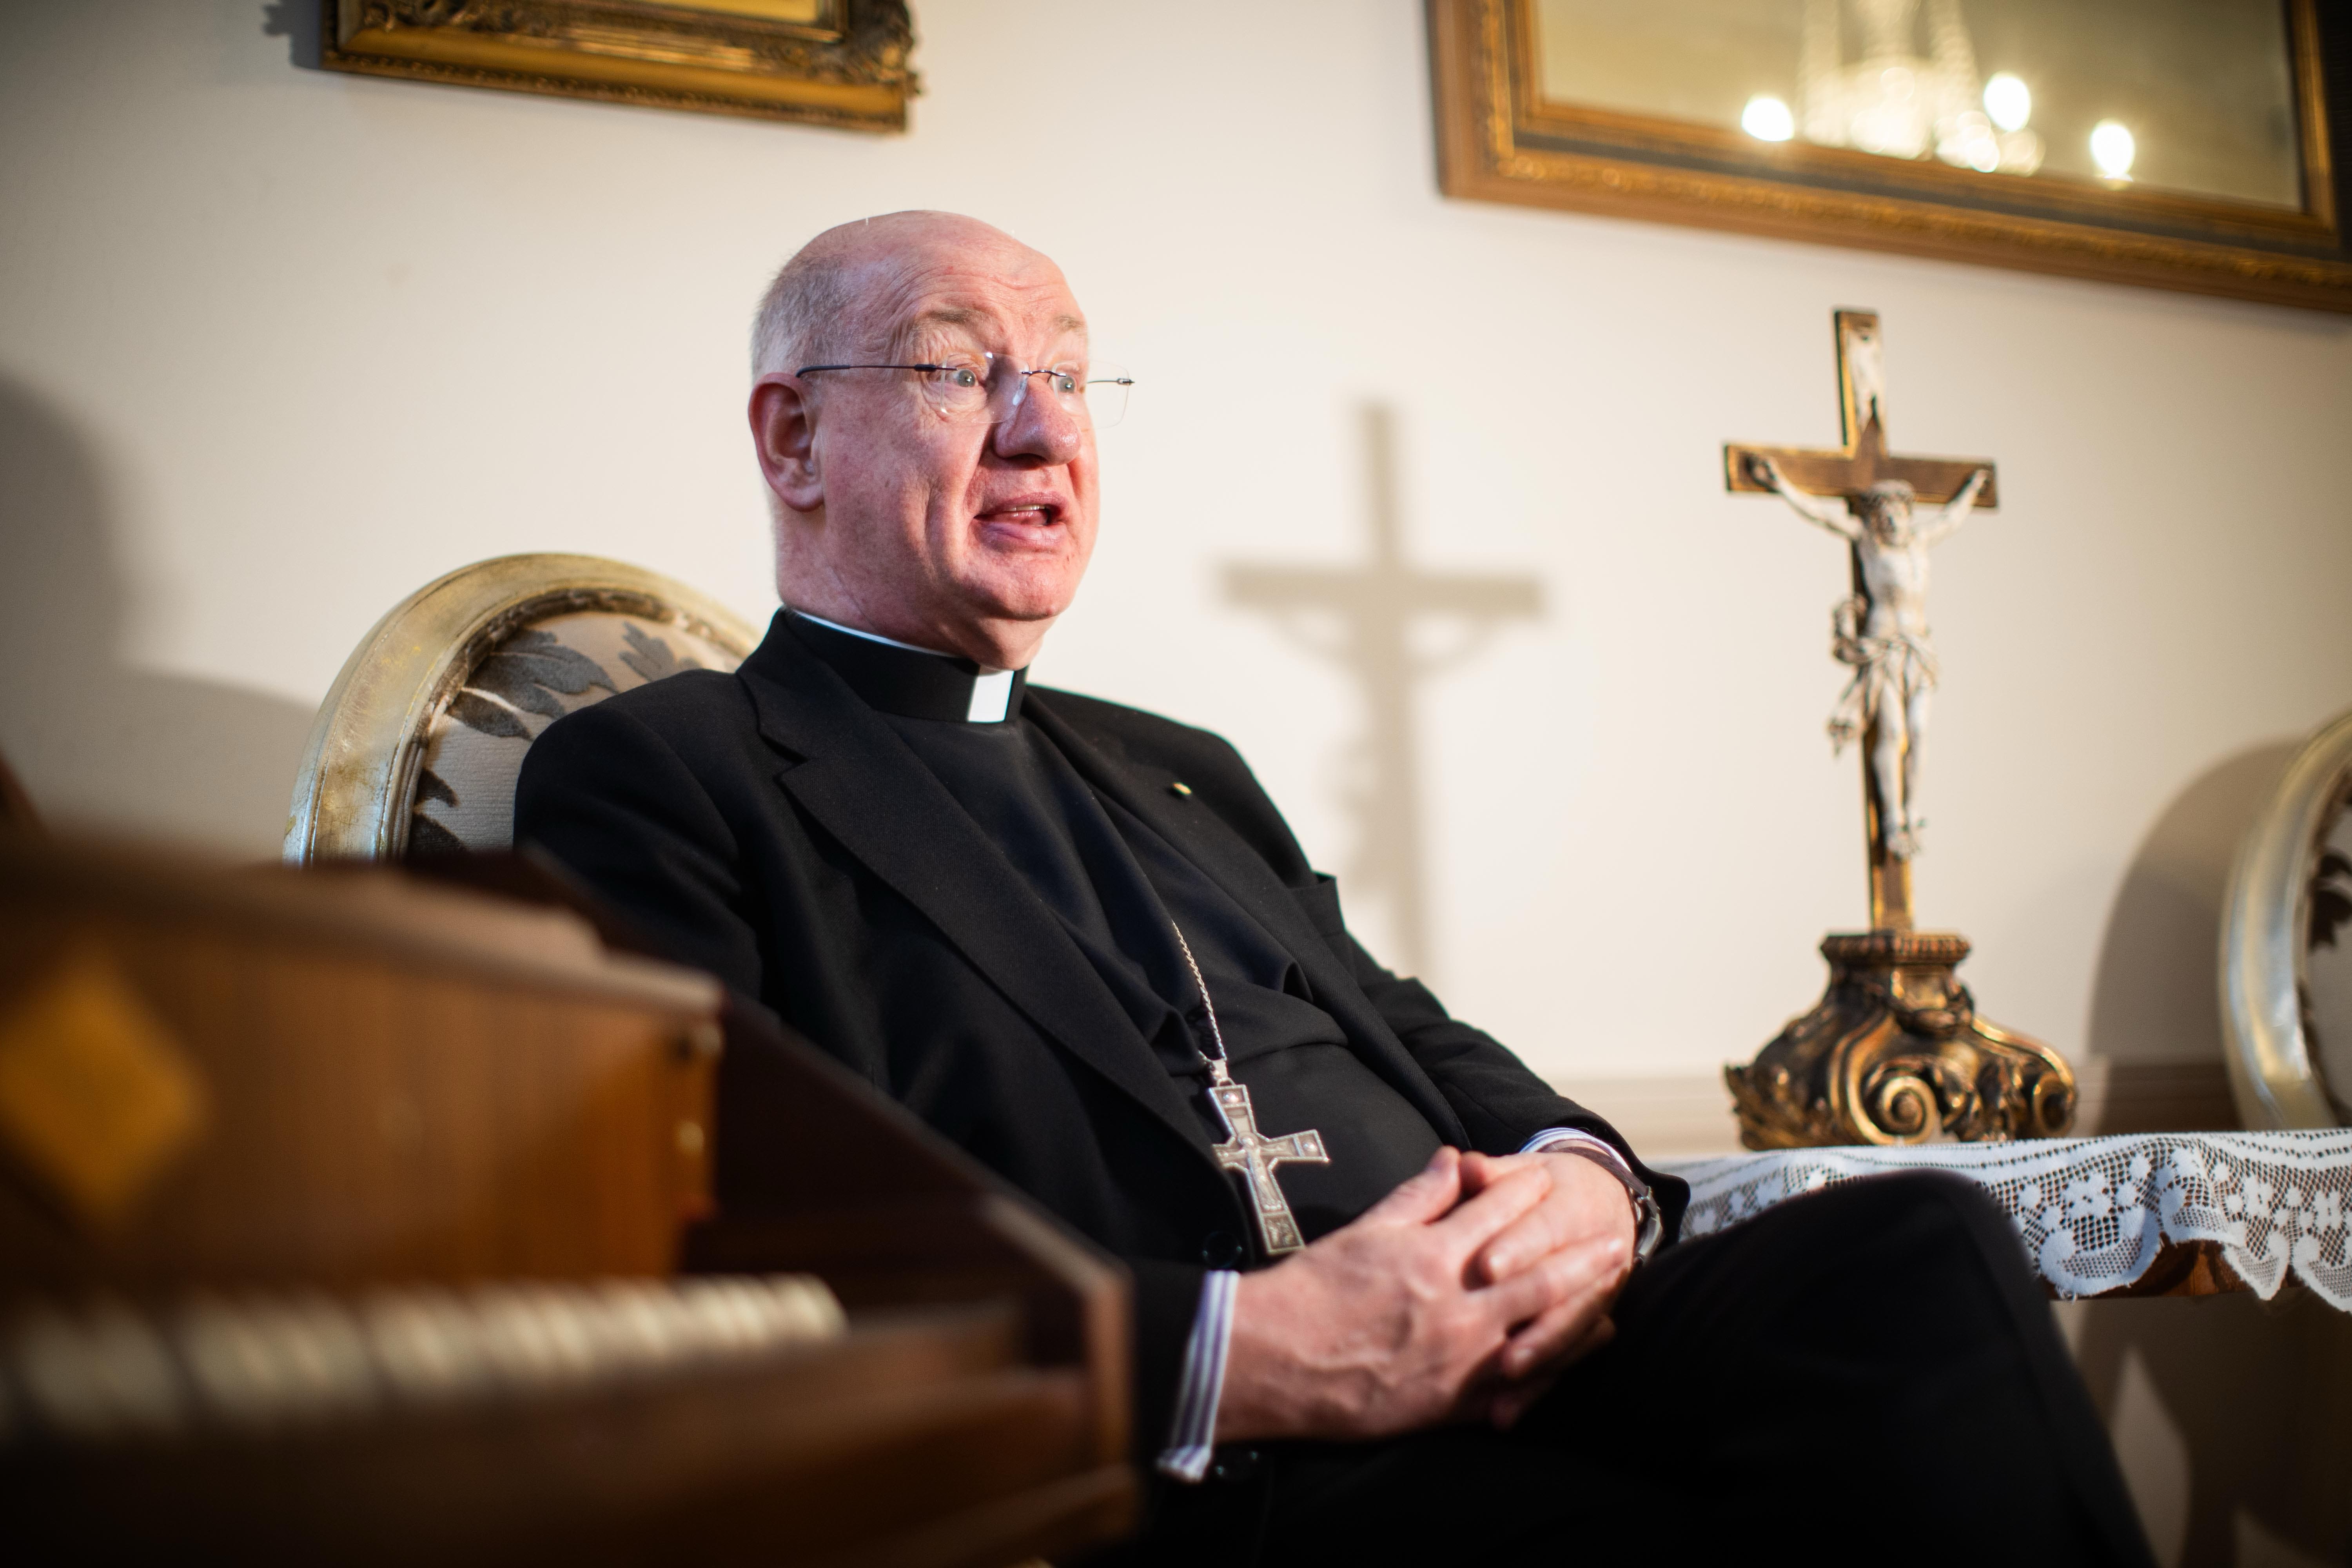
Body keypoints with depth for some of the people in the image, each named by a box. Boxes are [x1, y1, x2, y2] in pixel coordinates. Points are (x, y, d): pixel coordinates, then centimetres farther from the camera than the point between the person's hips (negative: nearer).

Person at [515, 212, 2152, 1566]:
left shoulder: (1184, 773, 28)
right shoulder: (648, 777, 3)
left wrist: (1578, 1175, -2)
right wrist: (1239, 1359, -18)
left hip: (1495, 1360, 7)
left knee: (1921, 1249, -19)